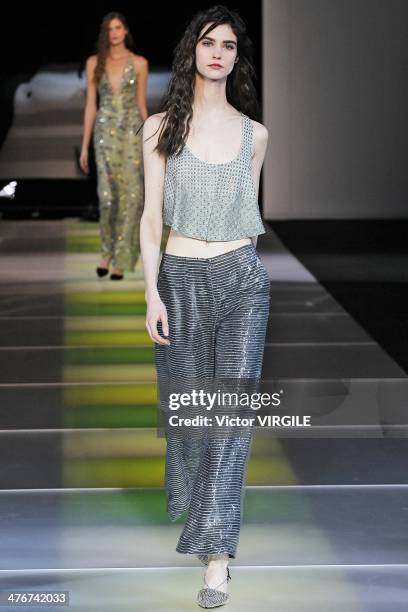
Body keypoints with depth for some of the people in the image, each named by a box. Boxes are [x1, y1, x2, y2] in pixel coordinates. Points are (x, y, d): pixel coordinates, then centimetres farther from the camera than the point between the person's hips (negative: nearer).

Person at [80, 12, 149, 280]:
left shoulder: (139, 63, 3)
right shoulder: (94, 63, 5)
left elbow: (141, 104, 7)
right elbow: (90, 105, 5)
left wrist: (148, 144, 7)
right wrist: (85, 146, 3)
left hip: (132, 132, 0)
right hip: (106, 132, 0)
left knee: (129, 195, -3)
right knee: (108, 195, -8)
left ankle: (121, 259, 5)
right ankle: (108, 250, 16)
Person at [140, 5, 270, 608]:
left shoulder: (254, 134, 6)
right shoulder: (161, 127, 1)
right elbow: (151, 216, 0)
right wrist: (151, 292, -7)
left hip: (242, 277, 0)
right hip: (181, 278, 0)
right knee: (185, 402, 10)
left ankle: (217, 556, -10)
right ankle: (192, 503, 38)